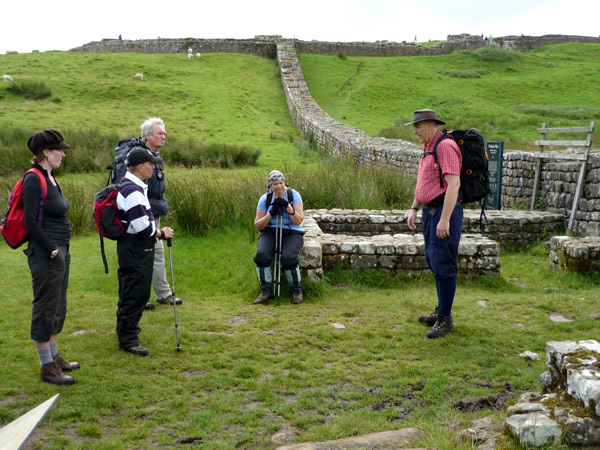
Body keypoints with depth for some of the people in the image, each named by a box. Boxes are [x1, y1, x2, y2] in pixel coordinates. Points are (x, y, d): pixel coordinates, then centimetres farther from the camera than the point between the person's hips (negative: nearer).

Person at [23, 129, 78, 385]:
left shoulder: (49, 177, 11)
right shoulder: (33, 179, -17)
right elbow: (30, 222, -21)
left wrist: (62, 250, 14)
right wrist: (51, 250, -16)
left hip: (60, 252, 10)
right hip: (45, 256, -10)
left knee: (57, 309, 18)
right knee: (45, 309, 1)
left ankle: (54, 357, 33)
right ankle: (47, 368, 13)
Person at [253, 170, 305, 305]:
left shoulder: (294, 195, -3)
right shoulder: (265, 199, 3)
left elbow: (299, 221, -11)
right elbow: (257, 225, 2)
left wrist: (287, 206, -24)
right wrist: (270, 214, -14)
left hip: (292, 233, -2)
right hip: (270, 233, 2)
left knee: (288, 257, -33)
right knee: (262, 255, -30)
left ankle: (297, 291, -8)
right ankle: (265, 291, -11)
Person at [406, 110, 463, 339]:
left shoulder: (445, 146, -15)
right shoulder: (428, 148, 17)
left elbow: (453, 184, -23)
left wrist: (445, 219, -26)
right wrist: (414, 209, 21)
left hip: (445, 210, -10)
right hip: (430, 210, 10)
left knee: (443, 264, -7)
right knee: (434, 261, 14)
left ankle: (445, 319, 1)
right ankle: (441, 312, 25)